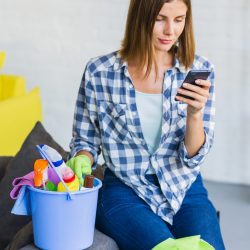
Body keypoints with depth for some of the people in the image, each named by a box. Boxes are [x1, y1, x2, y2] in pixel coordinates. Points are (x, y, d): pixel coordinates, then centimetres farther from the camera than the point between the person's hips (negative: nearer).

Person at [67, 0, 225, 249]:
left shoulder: (199, 70, -1)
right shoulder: (99, 72, -5)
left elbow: (193, 157, -2)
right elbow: (85, 140, 8)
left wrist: (195, 113, -20)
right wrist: (82, 160, -14)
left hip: (186, 190, 2)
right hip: (125, 191, -2)